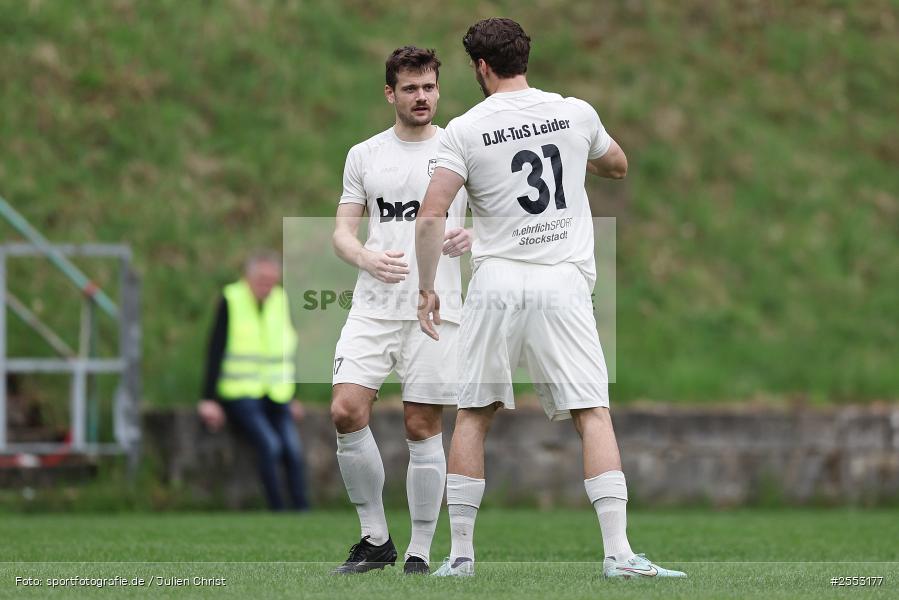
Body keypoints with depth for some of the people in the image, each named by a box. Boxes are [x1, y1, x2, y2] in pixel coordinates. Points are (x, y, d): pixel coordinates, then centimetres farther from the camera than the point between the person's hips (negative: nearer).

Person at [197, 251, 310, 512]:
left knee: (293, 447, -21)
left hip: (276, 396, 4)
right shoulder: (231, 302, -4)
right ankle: (278, 512, -23)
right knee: (269, 444, -28)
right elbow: (215, 352, -5)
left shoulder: (281, 302, 9)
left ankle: (302, 511, -22)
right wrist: (209, 400, -10)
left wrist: (292, 398, 14)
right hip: (240, 394, -4)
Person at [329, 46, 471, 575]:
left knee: (423, 428, -2)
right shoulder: (363, 155, 12)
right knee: (347, 412, -12)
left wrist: (472, 237, -16)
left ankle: (420, 553, 7)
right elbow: (343, 232, 11)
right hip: (373, 308, 2)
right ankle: (375, 539, 3)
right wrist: (370, 259, -11)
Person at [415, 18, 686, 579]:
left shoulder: (465, 130, -2)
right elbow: (618, 166, 25)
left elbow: (431, 216, -8)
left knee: (473, 416, 12)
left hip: (497, 284, 0)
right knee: (593, 415, -1)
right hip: (563, 285, 0)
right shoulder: (576, 113, 4)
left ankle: (461, 552, 12)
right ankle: (618, 550, -12)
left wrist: (427, 287, 3)